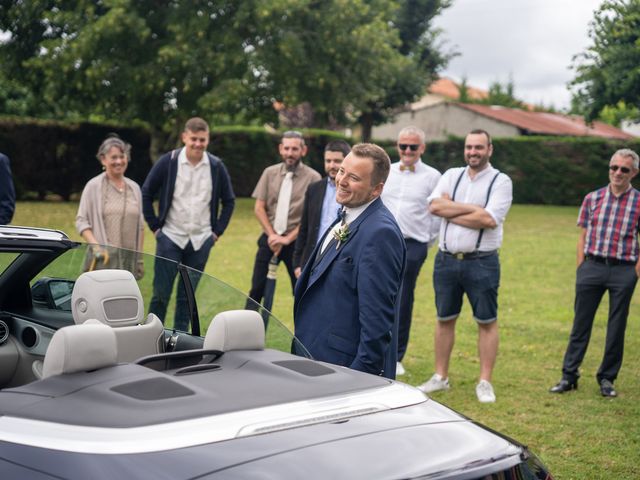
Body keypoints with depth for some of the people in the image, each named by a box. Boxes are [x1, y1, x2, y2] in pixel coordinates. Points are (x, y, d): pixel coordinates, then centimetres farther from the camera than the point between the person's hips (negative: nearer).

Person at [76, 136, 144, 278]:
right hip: (104, 259, -4)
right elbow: (81, 221, -1)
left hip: (130, 260, 4)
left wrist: (140, 258, 15)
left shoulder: (134, 188, 15)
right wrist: (96, 246, -14)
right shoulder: (93, 186, 2)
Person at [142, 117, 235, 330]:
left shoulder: (216, 166, 1)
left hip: (201, 241, 2)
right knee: (161, 294, -1)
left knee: (187, 295, 9)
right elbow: (146, 194, 2)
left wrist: (218, 230, 5)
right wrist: (155, 226, -2)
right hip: (171, 238, -2)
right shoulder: (168, 162, -5)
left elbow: (229, 201, 12)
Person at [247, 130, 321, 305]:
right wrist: (271, 235, -7)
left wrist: (288, 239, -13)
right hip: (269, 239, 3)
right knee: (257, 289, 6)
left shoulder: (313, 178, -7)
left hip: (296, 242, -3)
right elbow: (259, 208, 4)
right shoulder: (270, 173, 4)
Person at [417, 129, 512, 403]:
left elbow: (489, 219, -18)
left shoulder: (500, 181, -3)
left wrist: (450, 212, -11)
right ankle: (440, 377, 23)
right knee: (444, 319, 11)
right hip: (447, 259, 4)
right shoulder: (451, 175, 9)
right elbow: (434, 206, -7)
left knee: (487, 322, 2)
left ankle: (485, 382, 10)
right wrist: (472, 208, -12)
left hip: (481, 262, -4)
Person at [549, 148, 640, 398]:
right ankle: (569, 375, 10)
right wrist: (580, 268, 4)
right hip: (592, 266, 1)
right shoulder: (593, 198, 6)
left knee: (616, 328, 6)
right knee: (581, 323, 4)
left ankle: (607, 378, 18)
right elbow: (583, 236, 9)